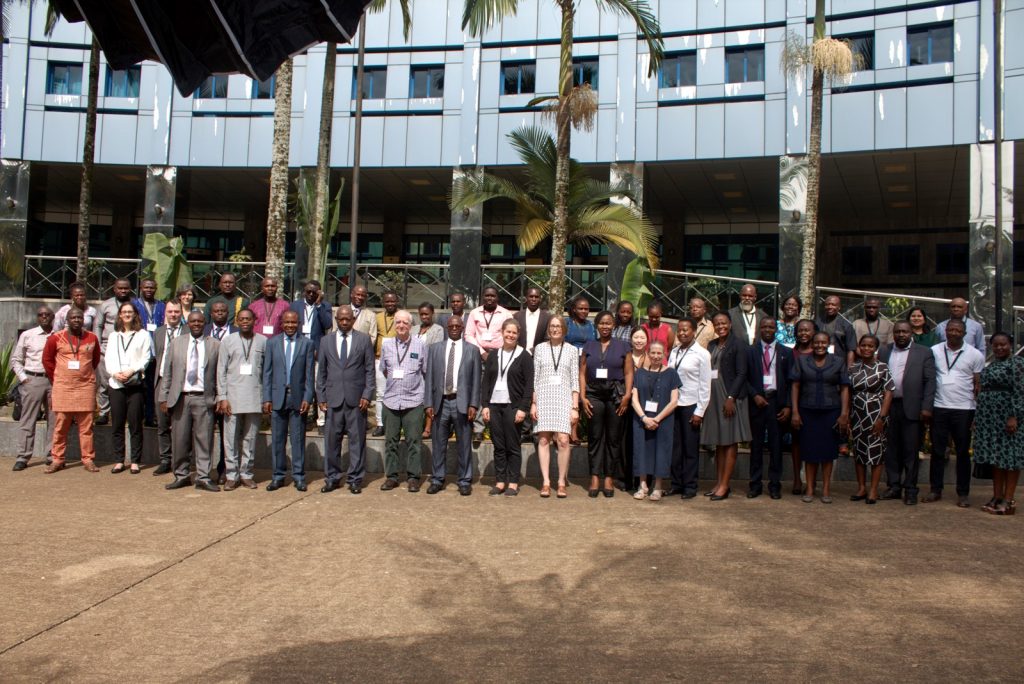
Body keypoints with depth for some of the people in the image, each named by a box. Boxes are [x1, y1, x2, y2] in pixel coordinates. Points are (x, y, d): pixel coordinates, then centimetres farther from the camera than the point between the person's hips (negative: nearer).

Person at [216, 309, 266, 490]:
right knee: (231, 438, 2)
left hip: (255, 398, 0)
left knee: (250, 438, 6)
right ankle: (231, 475, 10)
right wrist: (222, 397, -3)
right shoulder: (228, 341, 5)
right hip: (233, 397, 0)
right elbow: (221, 371, 4)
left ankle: (246, 474, 16)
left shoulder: (263, 341, 5)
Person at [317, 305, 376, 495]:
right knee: (331, 440, 4)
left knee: (357, 440, 2)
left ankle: (355, 479, 11)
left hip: (356, 398, -1)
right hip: (333, 398, 2)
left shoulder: (364, 339, 4)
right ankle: (332, 478, 15)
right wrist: (321, 397, 4)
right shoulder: (326, 341, 10)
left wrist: (367, 395, -5)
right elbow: (321, 371, 11)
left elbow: (370, 370, 3)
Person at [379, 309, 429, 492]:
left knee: (414, 441, -1)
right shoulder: (386, 344, 7)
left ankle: (413, 477, 8)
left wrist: (416, 387, 8)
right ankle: (391, 476, 16)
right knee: (390, 440, 7)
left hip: (413, 400, -2)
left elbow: (426, 372, 8)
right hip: (391, 400, 2)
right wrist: (393, 382, 13)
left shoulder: (420, 345, 0)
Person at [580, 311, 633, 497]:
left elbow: (629, 373, 3)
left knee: (613, 438, 1)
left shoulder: (623, 346, 9)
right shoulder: (589, 346, 12)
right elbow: (582, 373, 8)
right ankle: (595, 478, 3)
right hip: (594, 395, 1)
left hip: (616, 396, -1)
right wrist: (583, 397, -2)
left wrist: (627, 395, -8)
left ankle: (609, 479, 8)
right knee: (594, 437, 1)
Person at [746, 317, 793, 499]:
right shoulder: (750, 351, 7)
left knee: (776, 445, 3)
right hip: (757, 401, 0)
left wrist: (788, 406, -3)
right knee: (756, 445, 4)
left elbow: (791, 381, 4)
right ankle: (755, 485, 10)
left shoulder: (786, 352, 7)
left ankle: (775, 485, 11)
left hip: (777, 402, 0)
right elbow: (745, 378, 5)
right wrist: (755, 395, -9)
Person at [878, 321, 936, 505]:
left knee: (911, 450, 2)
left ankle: (910, 490, 10)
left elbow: (930, 381, -2)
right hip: (888, 407, 3)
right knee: (891, 449, 8)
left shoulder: (924, 352, 3)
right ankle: (894, 486, 17)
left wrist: (926, 407, -10)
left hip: (912, 408, -3)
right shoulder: (884, 352, 12)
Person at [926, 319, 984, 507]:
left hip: (964, 409, -1)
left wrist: (978, 412, -2)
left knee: (963, 452, 6)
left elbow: (978, 385, 3)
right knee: (937, 450, 7)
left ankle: (963, 493, 14)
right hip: (939, 407, 1)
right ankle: (935, 490, 15)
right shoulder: (934, 351, 4)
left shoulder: (975, 355, 1)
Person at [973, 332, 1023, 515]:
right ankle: (997, 497, 14)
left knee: (1009, 457, -4)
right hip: (990, 417, 8)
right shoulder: (992, 364, 16)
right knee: (995, 458, 9)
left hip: (1007, 416, -8)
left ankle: (1009, 500, -1)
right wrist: (979, 416, 15)